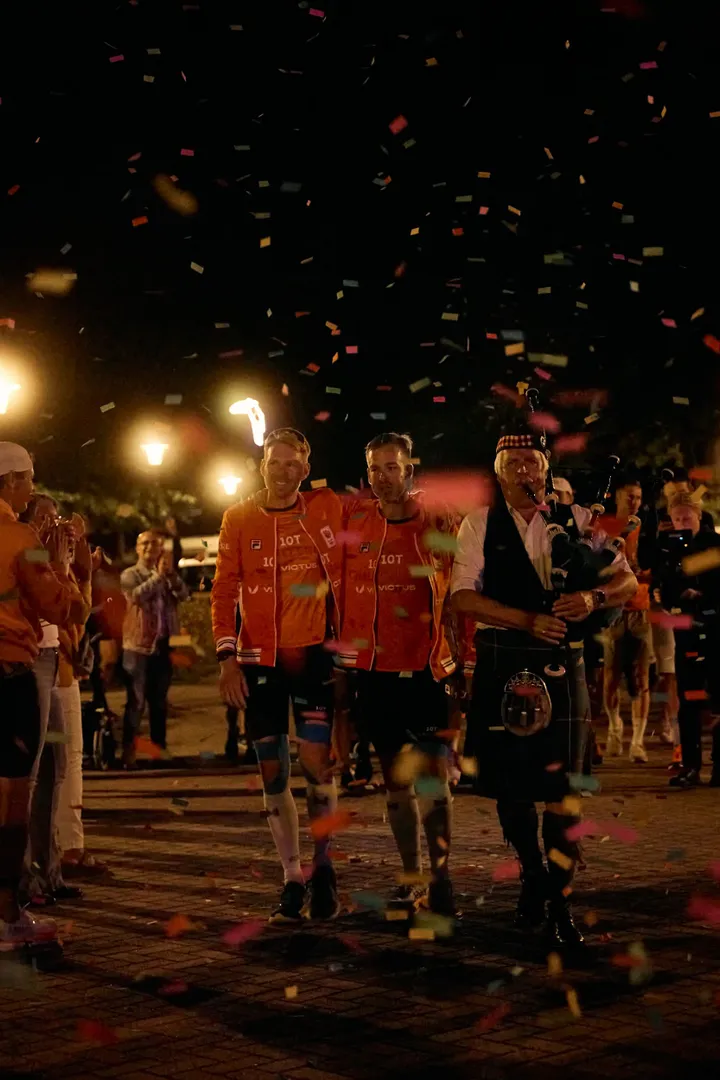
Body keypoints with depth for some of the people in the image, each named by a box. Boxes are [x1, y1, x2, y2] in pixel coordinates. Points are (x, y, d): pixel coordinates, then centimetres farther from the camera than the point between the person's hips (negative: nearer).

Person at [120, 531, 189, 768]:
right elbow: (137, 595, -20)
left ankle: (159, 748, 18)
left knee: (159, 701, 11)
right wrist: (158, 575, -22)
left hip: (163, 645, 4)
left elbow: (183, 594, -5)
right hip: (138, 646, -4)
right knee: (136, 701, -8)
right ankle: (128, 752, -8)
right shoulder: (129, 575, 1)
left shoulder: (168, 575, 13)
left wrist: (171, 574, -18)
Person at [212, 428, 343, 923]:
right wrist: (228, 656, -7)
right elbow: (225, 590, 2)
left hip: (313, 651, -1)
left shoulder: (327, 507, 2)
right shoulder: (238, 519, 3)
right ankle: (293, 878, 16)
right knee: (273, 771, 6)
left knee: (316, 759, -12)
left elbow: (345, 572, 12)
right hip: (259, 658, 2)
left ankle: (323, 866, 6)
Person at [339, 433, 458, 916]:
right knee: (396, 780, 11)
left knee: (432, 779, -6)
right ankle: (412, 879, 21)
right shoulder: (353, 519, 4)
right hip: (373, 670, 3)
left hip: (425, 670, -3)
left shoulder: (437, 522, -3)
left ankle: (441, 876, 7)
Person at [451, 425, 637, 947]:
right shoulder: (479, 524, 3)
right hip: (502, 665, 0)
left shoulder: (574, 520, 6)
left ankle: (560, 902, 7)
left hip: (563, 667, 0)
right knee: (508, 779, 8)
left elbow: (627, 579, 6)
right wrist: (529, 620, -17)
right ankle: (532, 875, 32)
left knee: (562, 784, -2)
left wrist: (594, 597, -16)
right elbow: (465, 595, -7)